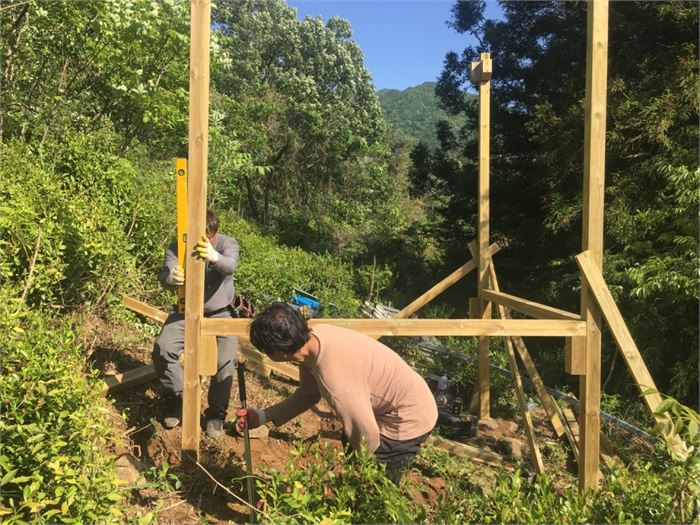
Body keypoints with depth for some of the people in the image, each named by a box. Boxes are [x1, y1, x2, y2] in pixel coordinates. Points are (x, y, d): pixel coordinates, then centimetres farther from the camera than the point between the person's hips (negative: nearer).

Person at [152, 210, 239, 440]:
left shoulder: (228, 244, -15)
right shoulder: (177, 247, -11)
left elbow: (230, 266, -38)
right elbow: (164, 276, -28)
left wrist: (214, 257, -63)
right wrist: (171, 278, -55)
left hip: (220, 313, -2)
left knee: (226, 361, -20)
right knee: (162, 349, -19)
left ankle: (215, 414, 3)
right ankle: (176, 399, 6)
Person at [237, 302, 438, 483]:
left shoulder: (335, 382, -40)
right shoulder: (313, 336, -14)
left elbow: (367, 438, -26)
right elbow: (308, 394, 3)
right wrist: (263, 416, -1)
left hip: (409, 420, -8)